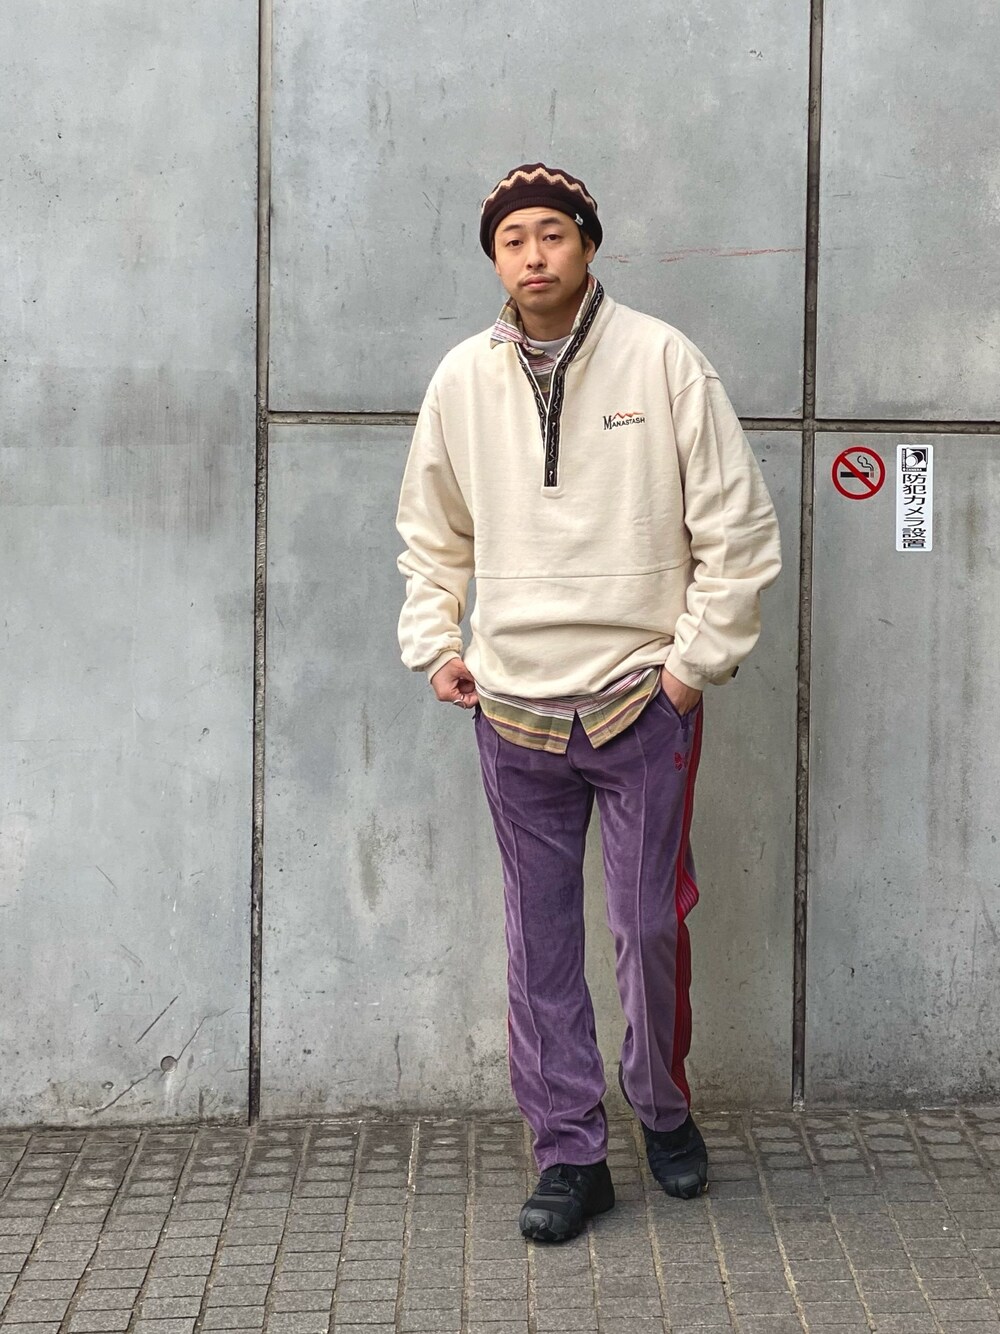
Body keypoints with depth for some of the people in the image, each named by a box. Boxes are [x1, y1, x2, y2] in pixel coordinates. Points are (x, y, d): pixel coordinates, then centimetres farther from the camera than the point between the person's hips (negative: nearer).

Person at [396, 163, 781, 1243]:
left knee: (651, 928, 4)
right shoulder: (462, 379, 4)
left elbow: (738, 526, -4)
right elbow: (431, 535, 18)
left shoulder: (662, 360, -6)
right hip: (513, 711, 3)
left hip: (641, 703, -2)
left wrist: (698, 657, -6)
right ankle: (570, 1154, 19)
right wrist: (434, 644, 9)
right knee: (541, 945, 7)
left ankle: (663, 1107, 30)